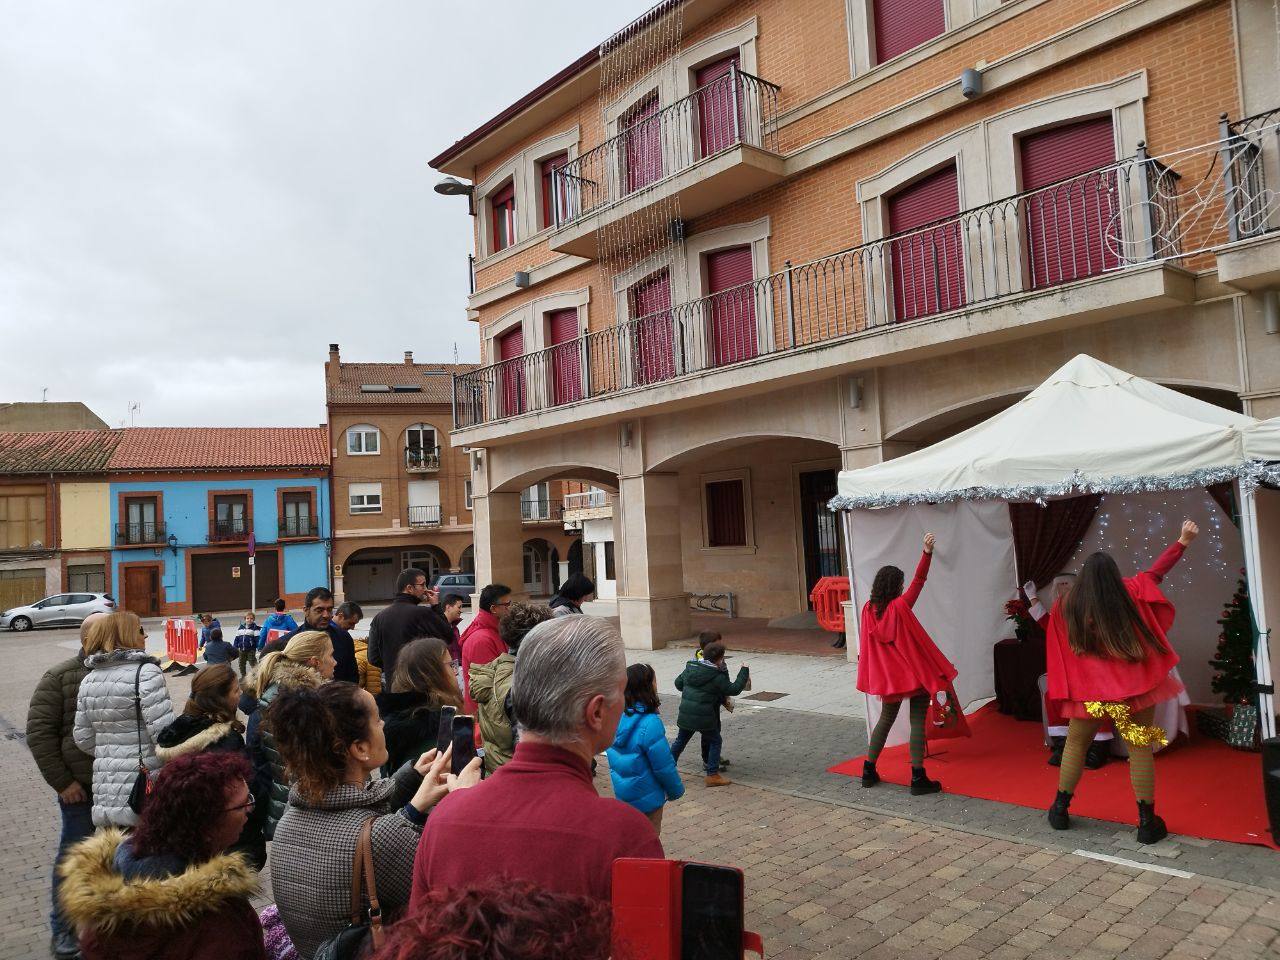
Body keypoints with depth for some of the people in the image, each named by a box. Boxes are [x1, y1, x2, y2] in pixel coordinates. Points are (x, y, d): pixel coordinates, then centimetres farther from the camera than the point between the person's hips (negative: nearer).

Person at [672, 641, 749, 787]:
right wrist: (744, 672, 0)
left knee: (680, 741, 21)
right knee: (715, 741, 11)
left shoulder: (690, 667, 5)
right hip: (704, 716, -6)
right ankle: (712, 775, 10)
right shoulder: (716, 676, -14)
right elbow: (733, 689, -8)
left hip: (685, 714, 6)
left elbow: (678, 683, 16)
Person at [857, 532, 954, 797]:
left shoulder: (868, 609, -2)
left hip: (888, 676, 5)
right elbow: (918, 581, -12)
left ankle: (869, 770, 21)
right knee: (917, 722, 1)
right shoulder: (900, 606, -15)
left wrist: (872, 678, 12)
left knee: (886, 718, 18)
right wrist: (927, 553, -14)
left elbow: (867, 645, 4)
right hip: (915, 673, -5)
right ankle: (918, 779, 1)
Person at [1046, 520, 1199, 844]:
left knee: (1075, 744, 14)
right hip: (1132, 685, 0)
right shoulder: (1130, 592, -1)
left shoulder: (1065, 607, -1)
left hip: (1087, 688, 0)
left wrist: (1061, 691, 11)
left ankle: (1060, 810, 20)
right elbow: (1156, 572, 12)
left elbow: (1057, 653, 2)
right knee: (1140, 749, 8)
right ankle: (1147, 822, 11)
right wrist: (1183, 542, 22)